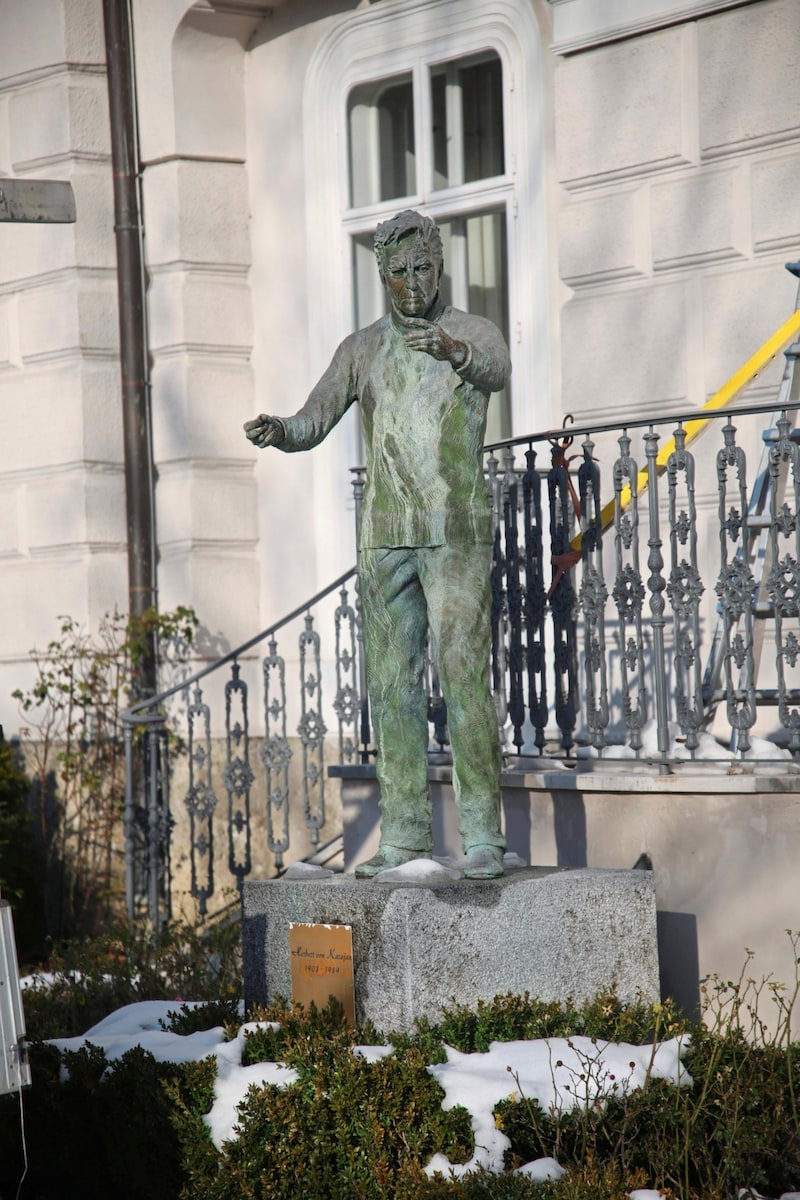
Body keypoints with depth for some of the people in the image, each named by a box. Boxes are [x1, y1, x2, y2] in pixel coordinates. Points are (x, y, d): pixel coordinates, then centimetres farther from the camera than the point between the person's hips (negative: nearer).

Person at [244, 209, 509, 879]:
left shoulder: (475, 333, 2)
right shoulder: (362, 350, 13)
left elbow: (496, 372, -22)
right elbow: (313, 425, 8)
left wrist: (453, 351, -44)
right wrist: (276, 431, -16)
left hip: (458, 534, -4)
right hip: (386, 539, 4)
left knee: (464, 673, -12)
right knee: (393, 682, 2)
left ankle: (483, 834, -11)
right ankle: (405, 837, 5)